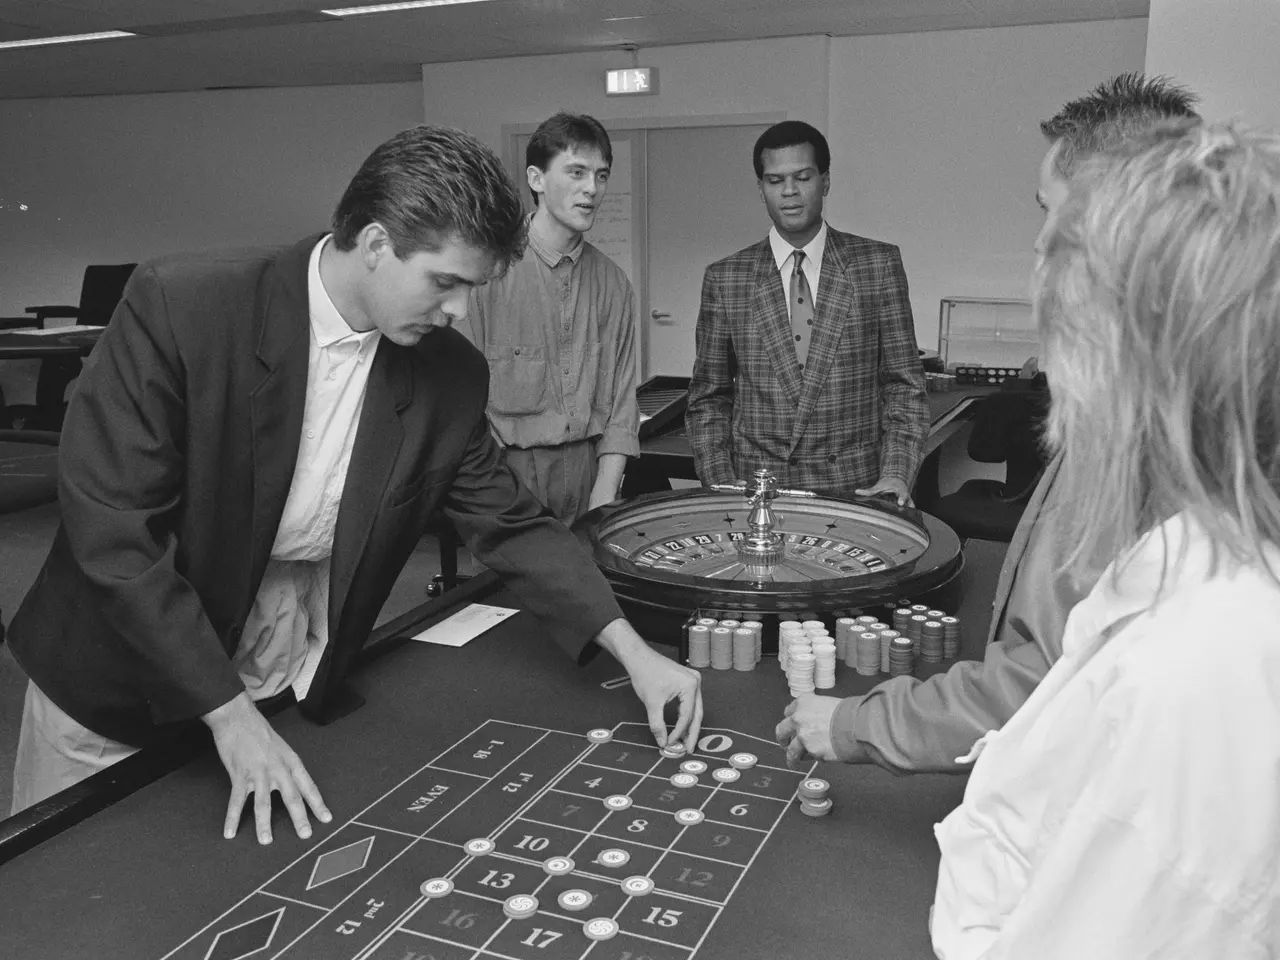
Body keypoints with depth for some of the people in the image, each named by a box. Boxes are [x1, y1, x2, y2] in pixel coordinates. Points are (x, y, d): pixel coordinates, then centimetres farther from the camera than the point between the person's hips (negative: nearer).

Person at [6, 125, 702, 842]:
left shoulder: (450, 374, -11)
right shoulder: (177, 306, -23)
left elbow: (512, 523, -2)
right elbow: (111, 527, -23)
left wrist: (631, 649, -12)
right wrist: (231, 714, -25)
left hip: (298, 685, 3)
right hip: (123, 676, -2)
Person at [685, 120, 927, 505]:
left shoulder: (877, 264, 2)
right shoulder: (725, 278, 2)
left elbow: (904, 386, 1)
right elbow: (708, 398, 5)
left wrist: (896, 473, -12)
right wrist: (721, 487, -6)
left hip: (854, 491, 0)